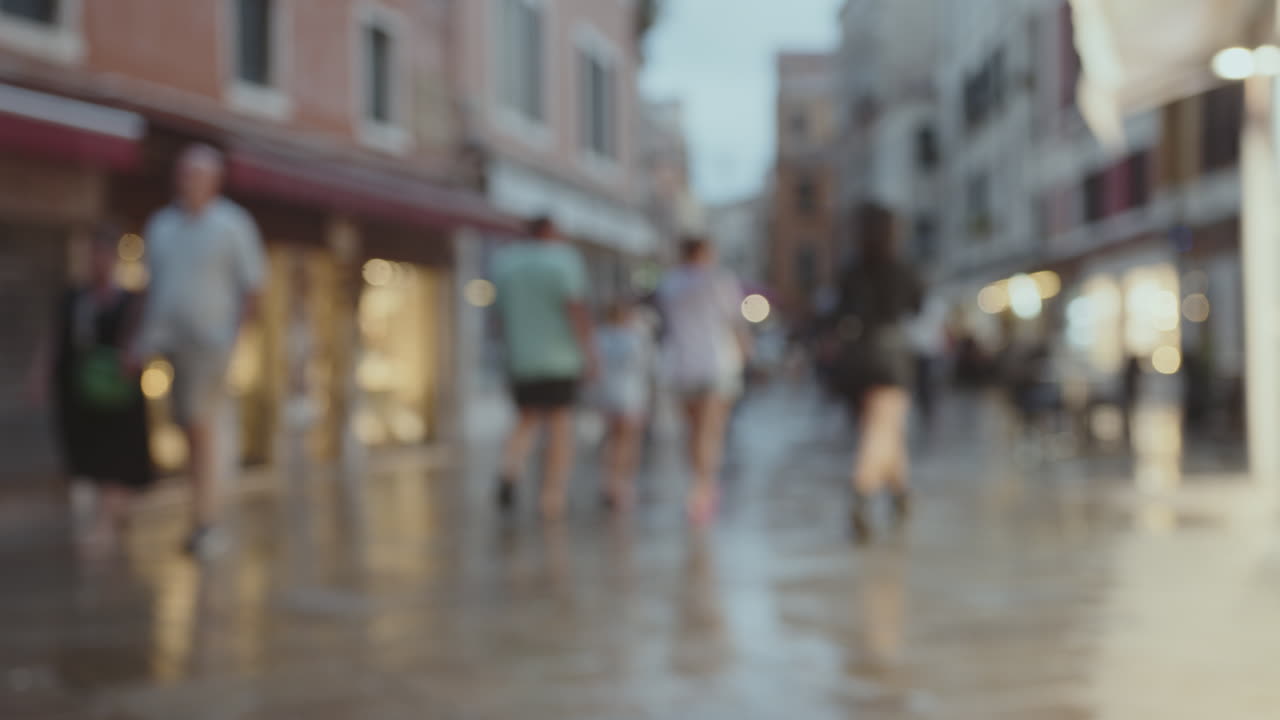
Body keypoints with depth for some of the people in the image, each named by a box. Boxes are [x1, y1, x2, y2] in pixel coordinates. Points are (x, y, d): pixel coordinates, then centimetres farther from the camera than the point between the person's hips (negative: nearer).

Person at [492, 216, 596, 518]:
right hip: (561, 356, -3)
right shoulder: (564, 258, -6)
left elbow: (503, 314, 12)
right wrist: (588, 351, -16)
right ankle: (553, 494, 2)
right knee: (561, 423, 6)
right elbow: (576, 306, -16)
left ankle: (511, 470, -15)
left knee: (527, 422, 13)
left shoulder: (504, 261, 8)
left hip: (521, 358, 4)